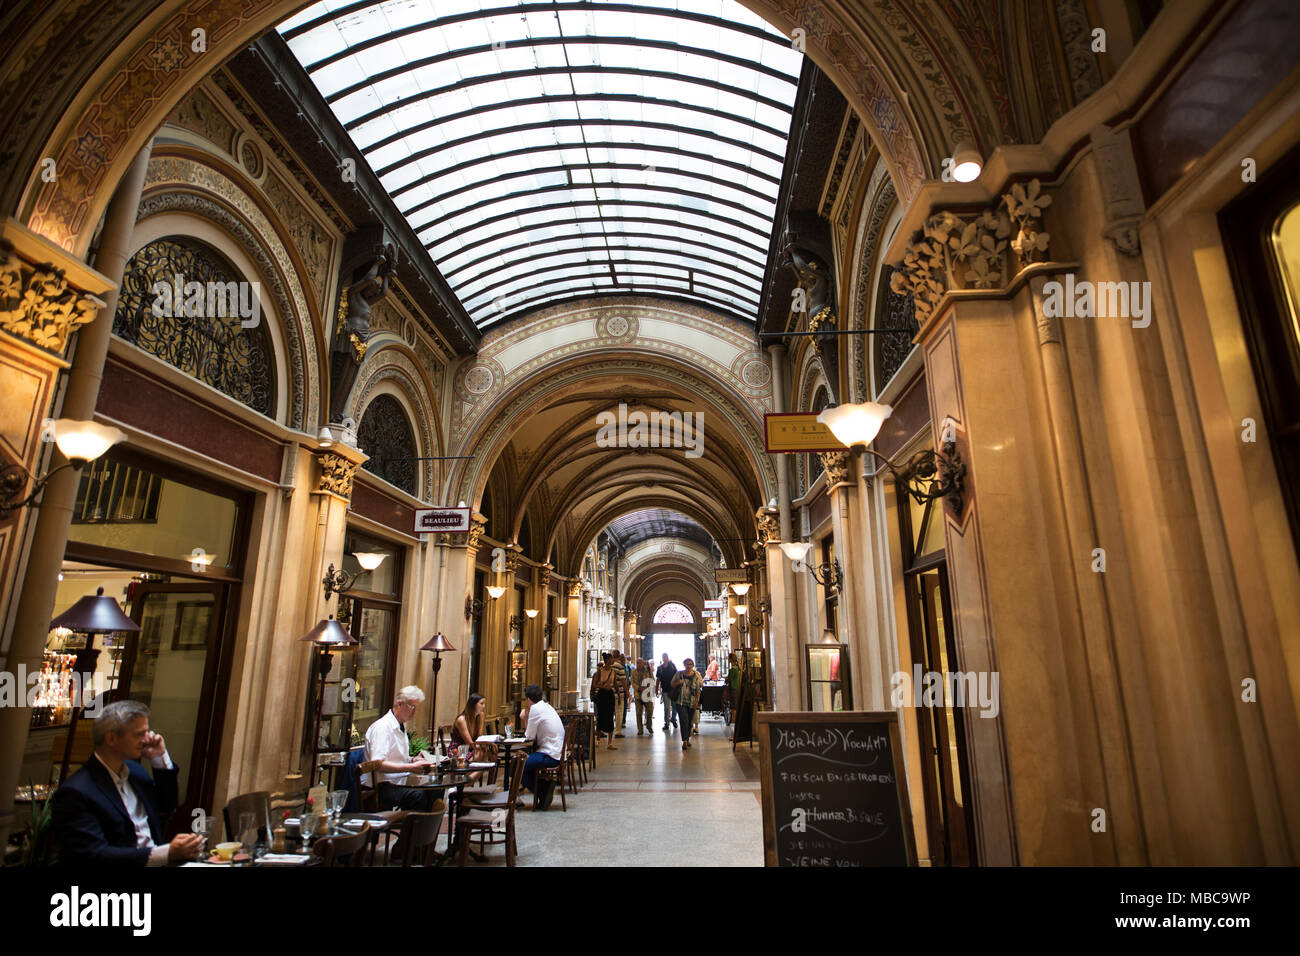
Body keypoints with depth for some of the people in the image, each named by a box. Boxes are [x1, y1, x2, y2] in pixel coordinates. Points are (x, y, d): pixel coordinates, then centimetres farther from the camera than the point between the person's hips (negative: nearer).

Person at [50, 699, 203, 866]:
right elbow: (94, 854, -18)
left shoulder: (134, 770, 11)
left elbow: (167, 807, 22)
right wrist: (167, 853, -26)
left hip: (156, 863, 7)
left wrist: (160, 758, 8)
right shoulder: (76, 792, -12)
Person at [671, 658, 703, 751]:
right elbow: (672, 684, 11)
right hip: (681, 702, -1)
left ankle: (687, 739, 24)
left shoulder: (696, 675, 2)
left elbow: (698, 690, 2)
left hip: (692, 702, 1)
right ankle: (684, 741, -11)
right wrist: (678, 683, -10)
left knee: (690, 721, 9)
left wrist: (697, 701, -6)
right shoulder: (678, 674, 3)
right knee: (684, 720, -11)